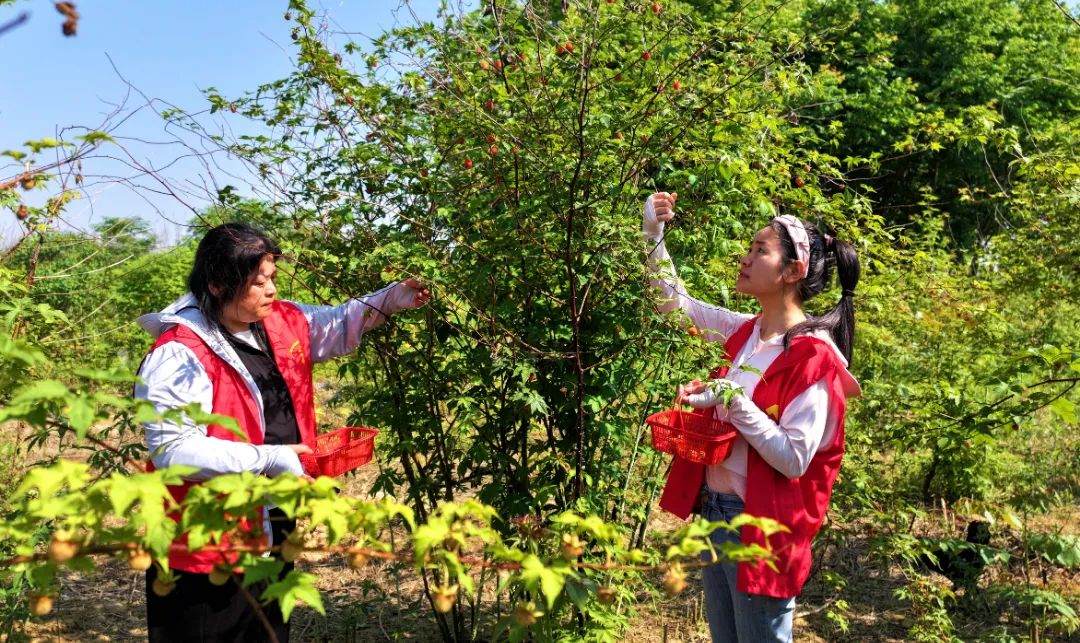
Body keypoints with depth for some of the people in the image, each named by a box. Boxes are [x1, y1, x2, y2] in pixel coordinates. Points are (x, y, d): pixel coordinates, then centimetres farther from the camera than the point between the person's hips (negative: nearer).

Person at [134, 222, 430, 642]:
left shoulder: (282, 322, 2)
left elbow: (336, 327, 19)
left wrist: (391, 300, 4)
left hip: (275, 527, 8)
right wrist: (267, 458, -26)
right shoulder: (179, 355, -22)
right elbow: (173, 449, -26)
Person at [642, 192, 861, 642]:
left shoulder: (814, 354, -18)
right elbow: (675, 300, 12)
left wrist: (731, 398, -27)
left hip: (761, 525, -8)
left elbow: (793, 459, -22)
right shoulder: (745, 332, 3)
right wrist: (653, 232, 2)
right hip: (712, 511, 8)